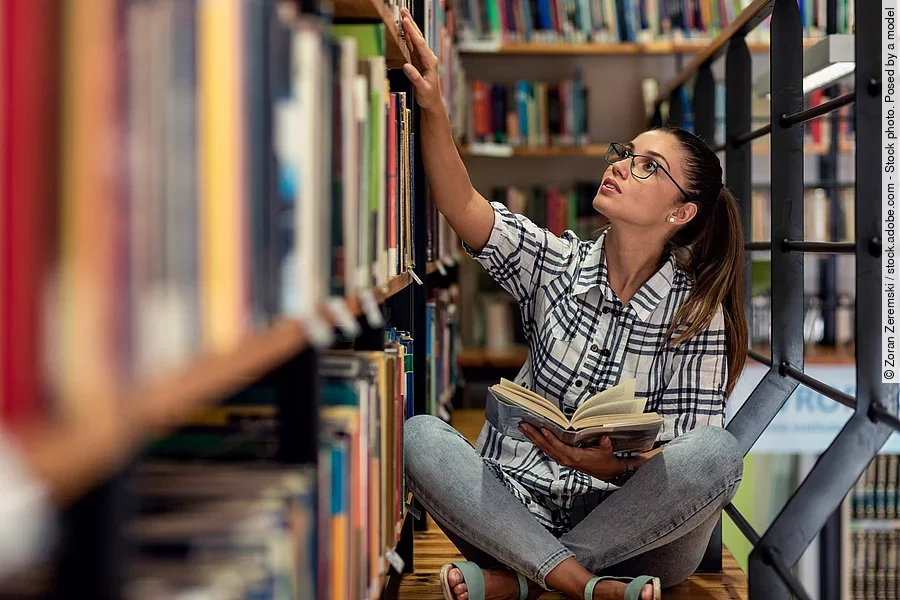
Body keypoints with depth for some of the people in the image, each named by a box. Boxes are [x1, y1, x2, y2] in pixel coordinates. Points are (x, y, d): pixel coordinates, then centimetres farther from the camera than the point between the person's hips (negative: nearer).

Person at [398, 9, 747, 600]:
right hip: (519, 506, 2)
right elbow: (464, 207, -11)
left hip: (629, 527, -1)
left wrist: (614, 465, -28)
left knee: (720, 452, -31)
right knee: (417, 436, -24)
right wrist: (432, 107, -25)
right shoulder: (558, 264, 5)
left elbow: (695, 456, -8)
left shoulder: (695, 312, -3)